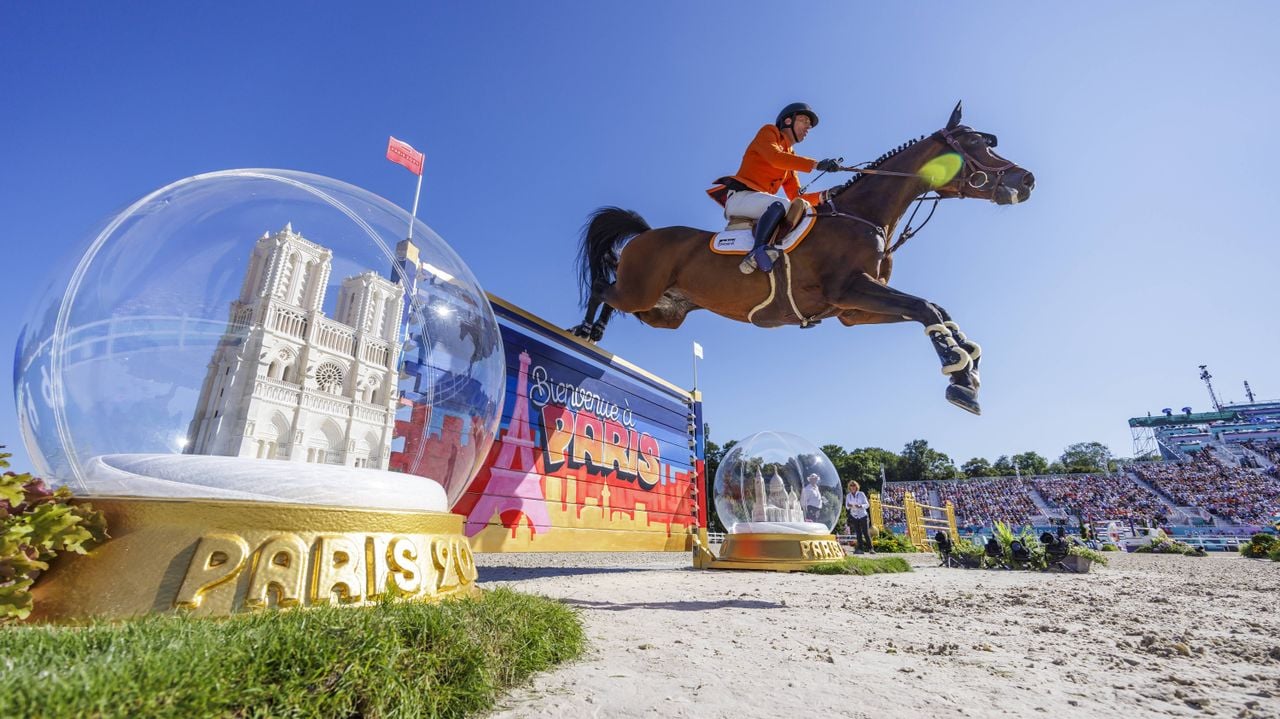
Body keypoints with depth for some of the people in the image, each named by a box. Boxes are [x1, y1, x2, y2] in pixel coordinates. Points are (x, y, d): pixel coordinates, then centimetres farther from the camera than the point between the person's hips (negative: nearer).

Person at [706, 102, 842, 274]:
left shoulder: (791, 159, 27)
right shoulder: (769, 132, 8)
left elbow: (796, 197, 20)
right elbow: (774, 157, -16)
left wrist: (823, 196, 3)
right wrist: (816, 164, -20)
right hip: (739, 196, -8)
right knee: (779, 205, -32)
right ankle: (758, 251, -41)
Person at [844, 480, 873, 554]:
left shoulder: (861, 494, -6)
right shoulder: (848, 496, 3)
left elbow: (867, 504, -6)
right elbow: (846, 506, 7)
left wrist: (860, 506, -24)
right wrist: (849, 506, -17)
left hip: (862, 516, -3)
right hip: (854, 516, 3)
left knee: (865, 532, -7)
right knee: (858, 533, 2)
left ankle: (870, 548, -1)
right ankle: (860, 549, 7)